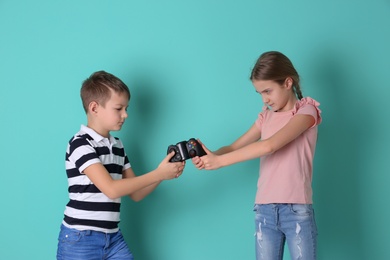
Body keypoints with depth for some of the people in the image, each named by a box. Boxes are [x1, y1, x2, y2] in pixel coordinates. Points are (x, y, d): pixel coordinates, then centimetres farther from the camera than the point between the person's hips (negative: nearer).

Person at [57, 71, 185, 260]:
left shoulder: (117, 146, 11)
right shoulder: (80, 144, -12)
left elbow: (135, 194, 13)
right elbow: (111, 189, -21)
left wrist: (164, 173, -4)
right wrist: (158, 173, -18)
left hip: (113, 238, 7)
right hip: (80, 240, -7)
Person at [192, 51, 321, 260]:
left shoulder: (306, 110, -5)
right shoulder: (266, 116, 15)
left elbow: (270, 145, -19)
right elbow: (234, 148, 10)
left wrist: (220, 161, -20)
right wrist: (209, 156, -13)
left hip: (297, 210, -5)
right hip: (264, 211, 5)